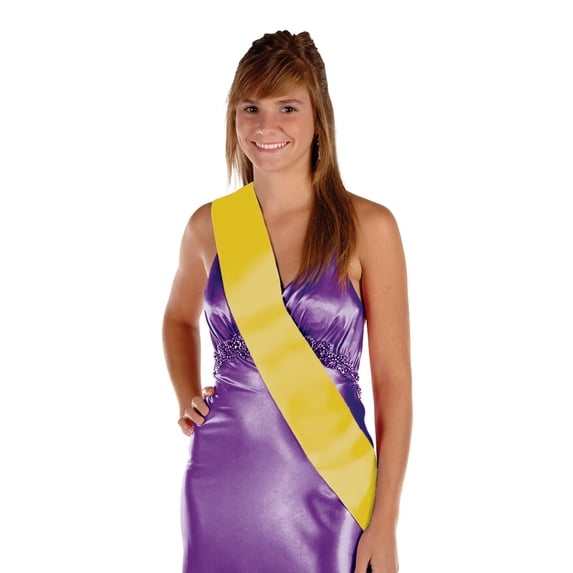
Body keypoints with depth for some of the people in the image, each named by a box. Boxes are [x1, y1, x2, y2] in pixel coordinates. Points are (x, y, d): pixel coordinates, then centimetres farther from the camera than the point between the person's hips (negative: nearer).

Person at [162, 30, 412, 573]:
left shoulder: (367, 227, -7)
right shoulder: (209, 226, 1)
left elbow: (393, 381, -7)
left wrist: (385, 524, -9)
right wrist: (186, 400, 6)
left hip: (327, 486, -2)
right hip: (223, 481, 2)